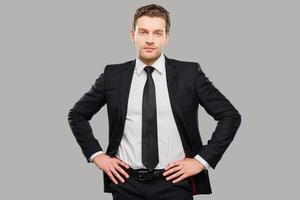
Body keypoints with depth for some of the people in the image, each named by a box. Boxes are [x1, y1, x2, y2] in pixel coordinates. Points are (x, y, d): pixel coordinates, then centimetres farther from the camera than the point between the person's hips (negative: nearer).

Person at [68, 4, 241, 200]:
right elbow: (77, 114, 13)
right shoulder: (113, 75, 2)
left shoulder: (189, 73, -2)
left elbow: (231, 115, -1)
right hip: (127, 183, 1)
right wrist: (97, 154, 2)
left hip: (174, 182, -1)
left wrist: (202, 159, -7)